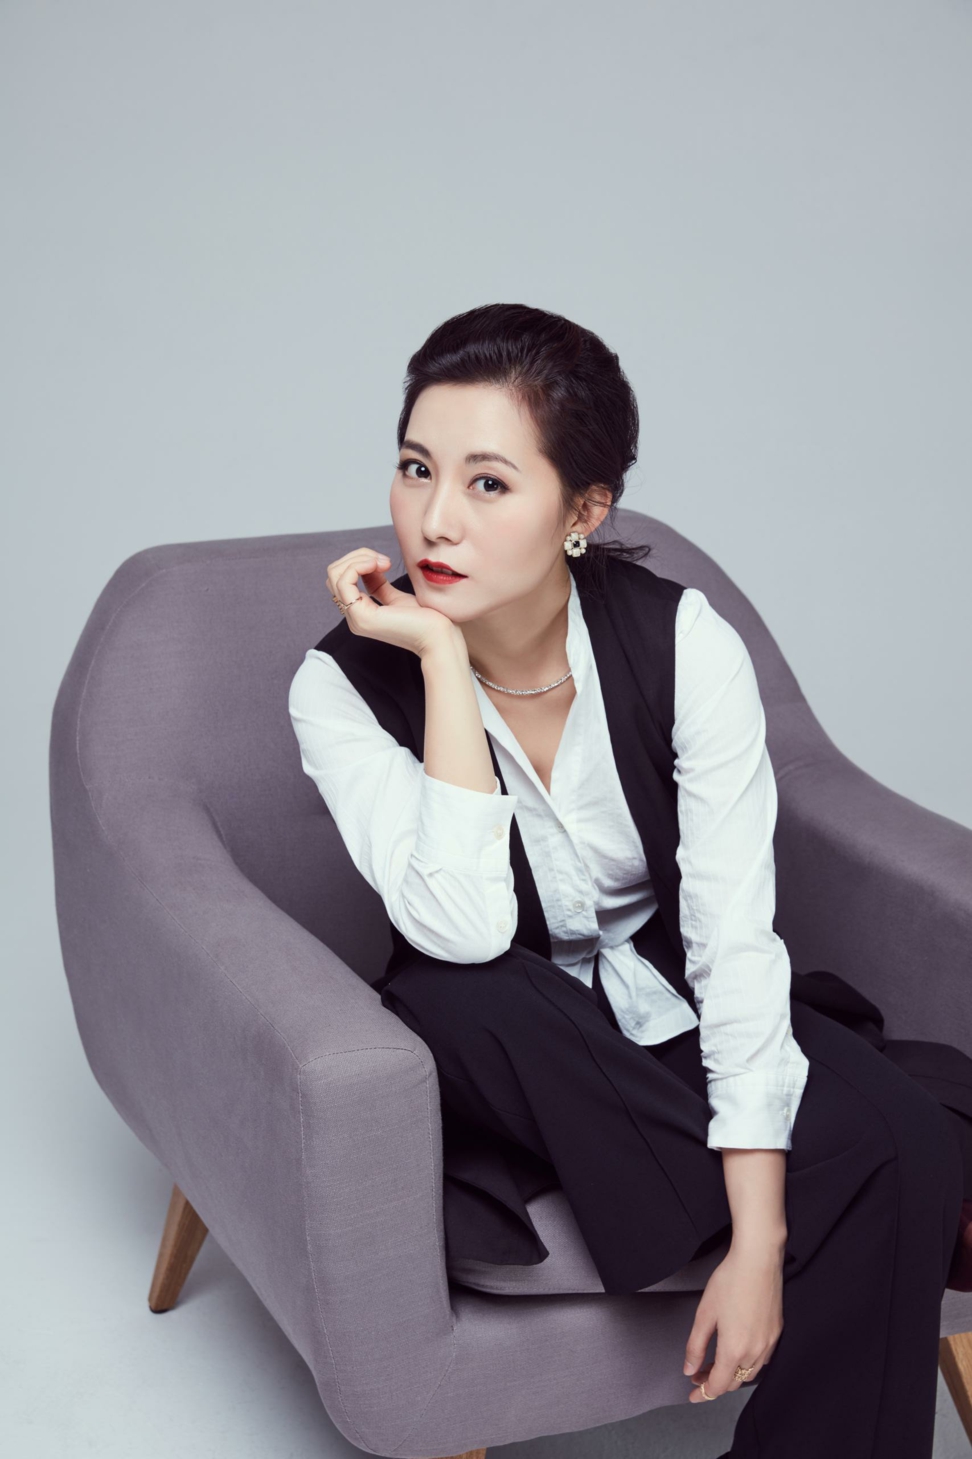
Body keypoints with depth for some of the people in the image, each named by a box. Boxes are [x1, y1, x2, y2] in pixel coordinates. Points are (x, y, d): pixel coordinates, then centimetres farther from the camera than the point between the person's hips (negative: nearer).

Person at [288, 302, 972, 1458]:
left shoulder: (684, 645, -17)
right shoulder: (345, 682, -17)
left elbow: (732, 940, -21)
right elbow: (463, 929, -31)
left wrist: (761, 1241, -26)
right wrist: (444, 659, -31)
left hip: (671, 1011, 1)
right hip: (501, 1055, 0)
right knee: (452, 999, -35)